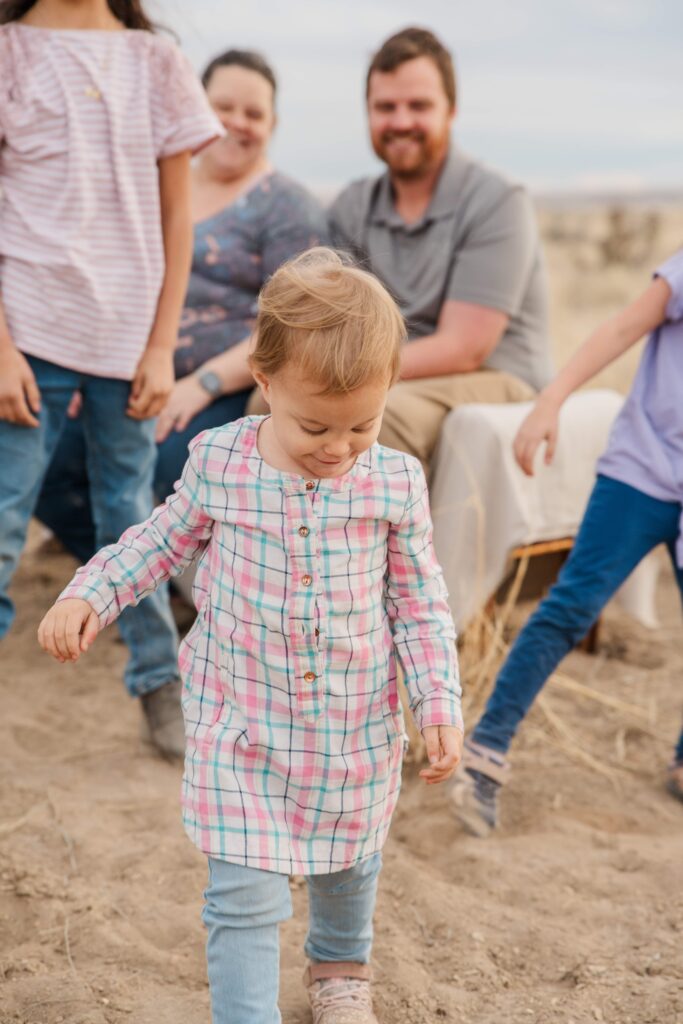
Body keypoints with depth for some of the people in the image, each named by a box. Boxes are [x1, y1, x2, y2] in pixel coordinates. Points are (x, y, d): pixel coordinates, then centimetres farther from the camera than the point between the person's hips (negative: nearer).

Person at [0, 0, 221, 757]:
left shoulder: (154, 63, 6)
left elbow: (175, 219, 7)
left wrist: (161, 347, 2)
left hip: (127, 335, 2)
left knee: (131, 522, 10)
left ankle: (160, 685, 25)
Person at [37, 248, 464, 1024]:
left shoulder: (395, 482, -13)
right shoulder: (218, 462, -13)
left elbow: (419, 601, -3)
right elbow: (163, 539, 5)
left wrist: (438, 703, -10)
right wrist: (88, 594, -6)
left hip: (355, 730, 2)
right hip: (241, 728, -1)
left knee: (348, 865, 25)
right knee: (245, 896, -6)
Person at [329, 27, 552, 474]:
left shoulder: (497, 202, -8)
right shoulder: (353, 208, 10)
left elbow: (463, 349, -15)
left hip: (496, 384, -5)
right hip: (392, 380, 5)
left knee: (383, 410, -36)